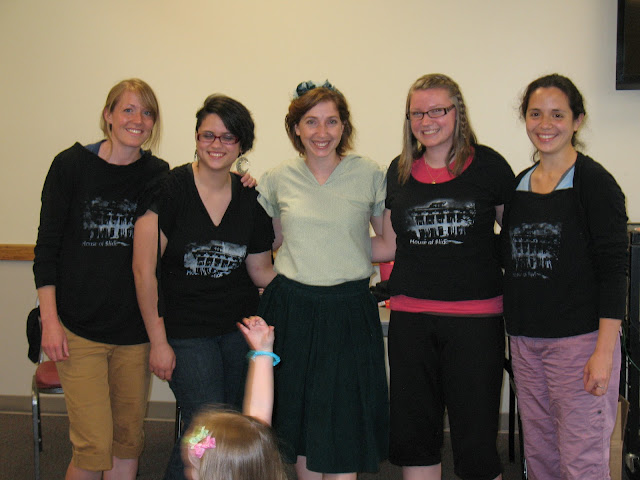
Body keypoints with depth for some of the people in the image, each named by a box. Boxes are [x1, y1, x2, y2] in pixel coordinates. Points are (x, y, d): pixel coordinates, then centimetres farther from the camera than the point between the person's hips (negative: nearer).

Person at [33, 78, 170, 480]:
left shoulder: (157, 174, 4)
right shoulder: (71, 165, -2)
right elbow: (47, 247, -1)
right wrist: (49, 320, -7)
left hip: (135, 328, 3)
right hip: (79, 326, -3)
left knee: (128, 442, 9)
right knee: (94, 446, -6)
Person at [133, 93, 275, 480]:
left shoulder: (250, 198, 4)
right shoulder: (169, 189, -9)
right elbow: (144, 269, -9)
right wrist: (158, 340, -10)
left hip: (241, 325, 4)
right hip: (186, 330, -4)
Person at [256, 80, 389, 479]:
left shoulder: (369, 174, 0)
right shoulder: (278, 180, 5)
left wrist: (350, 254, -3)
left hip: (350, 312, -2)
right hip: (292, 309, 2)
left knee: (342, 428, 0)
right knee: (301, 423, 11)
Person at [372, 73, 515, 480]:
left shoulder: (488, 165, -2)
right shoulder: (400, 171, 9)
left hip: (475, 316, -3)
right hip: (410, 315, 4)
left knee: (476, 438, 2)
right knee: (413, 432, 12)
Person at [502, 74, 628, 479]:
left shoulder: (594, 182, -8)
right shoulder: (520, 183, 11)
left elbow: (613, 270, -11)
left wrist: (604, 351, -17)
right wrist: (516, 330, 13)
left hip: (579, 339, -6)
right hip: (525, 339, 6)